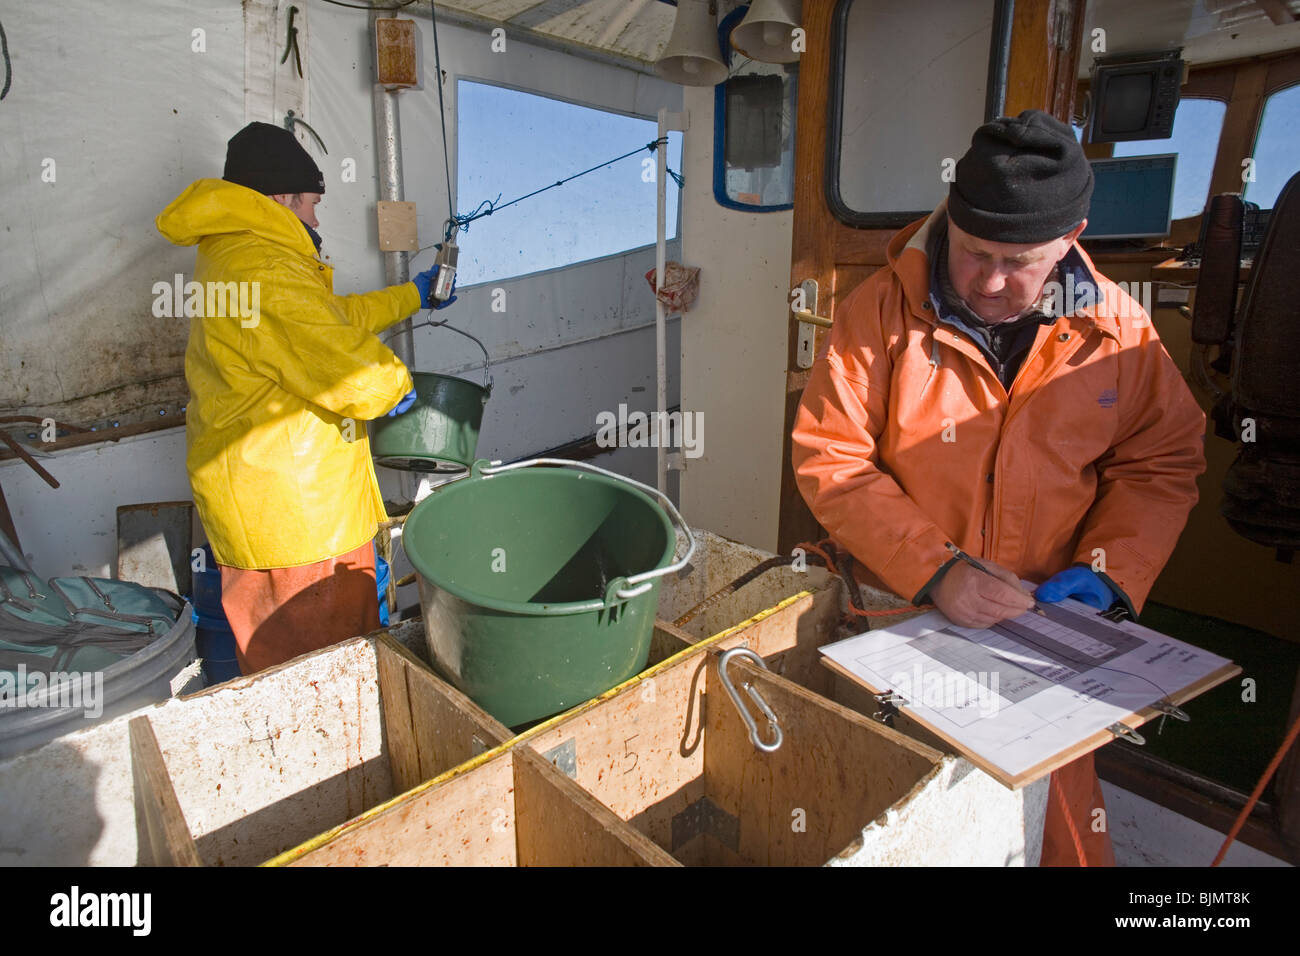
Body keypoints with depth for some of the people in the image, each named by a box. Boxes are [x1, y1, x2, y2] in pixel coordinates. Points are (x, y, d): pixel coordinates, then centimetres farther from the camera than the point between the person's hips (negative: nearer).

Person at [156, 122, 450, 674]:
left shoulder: (235, 255, 15)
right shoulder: (267, 274, -22)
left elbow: (330, 319, 27)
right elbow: (357, 379, -25)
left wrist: (413, 295, 30)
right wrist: (395, 384, -2)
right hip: (288, 509, -11)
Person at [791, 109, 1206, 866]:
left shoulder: (1117, 328, -2)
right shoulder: (883, 310, -11)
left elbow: (1164, 461, 8)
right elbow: (830, 460, -12)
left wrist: (1110, 567, -8)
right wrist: (934, 569, -20)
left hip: (1047, 630, 2)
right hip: (900, 620, -1)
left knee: (1058, 814, 10)